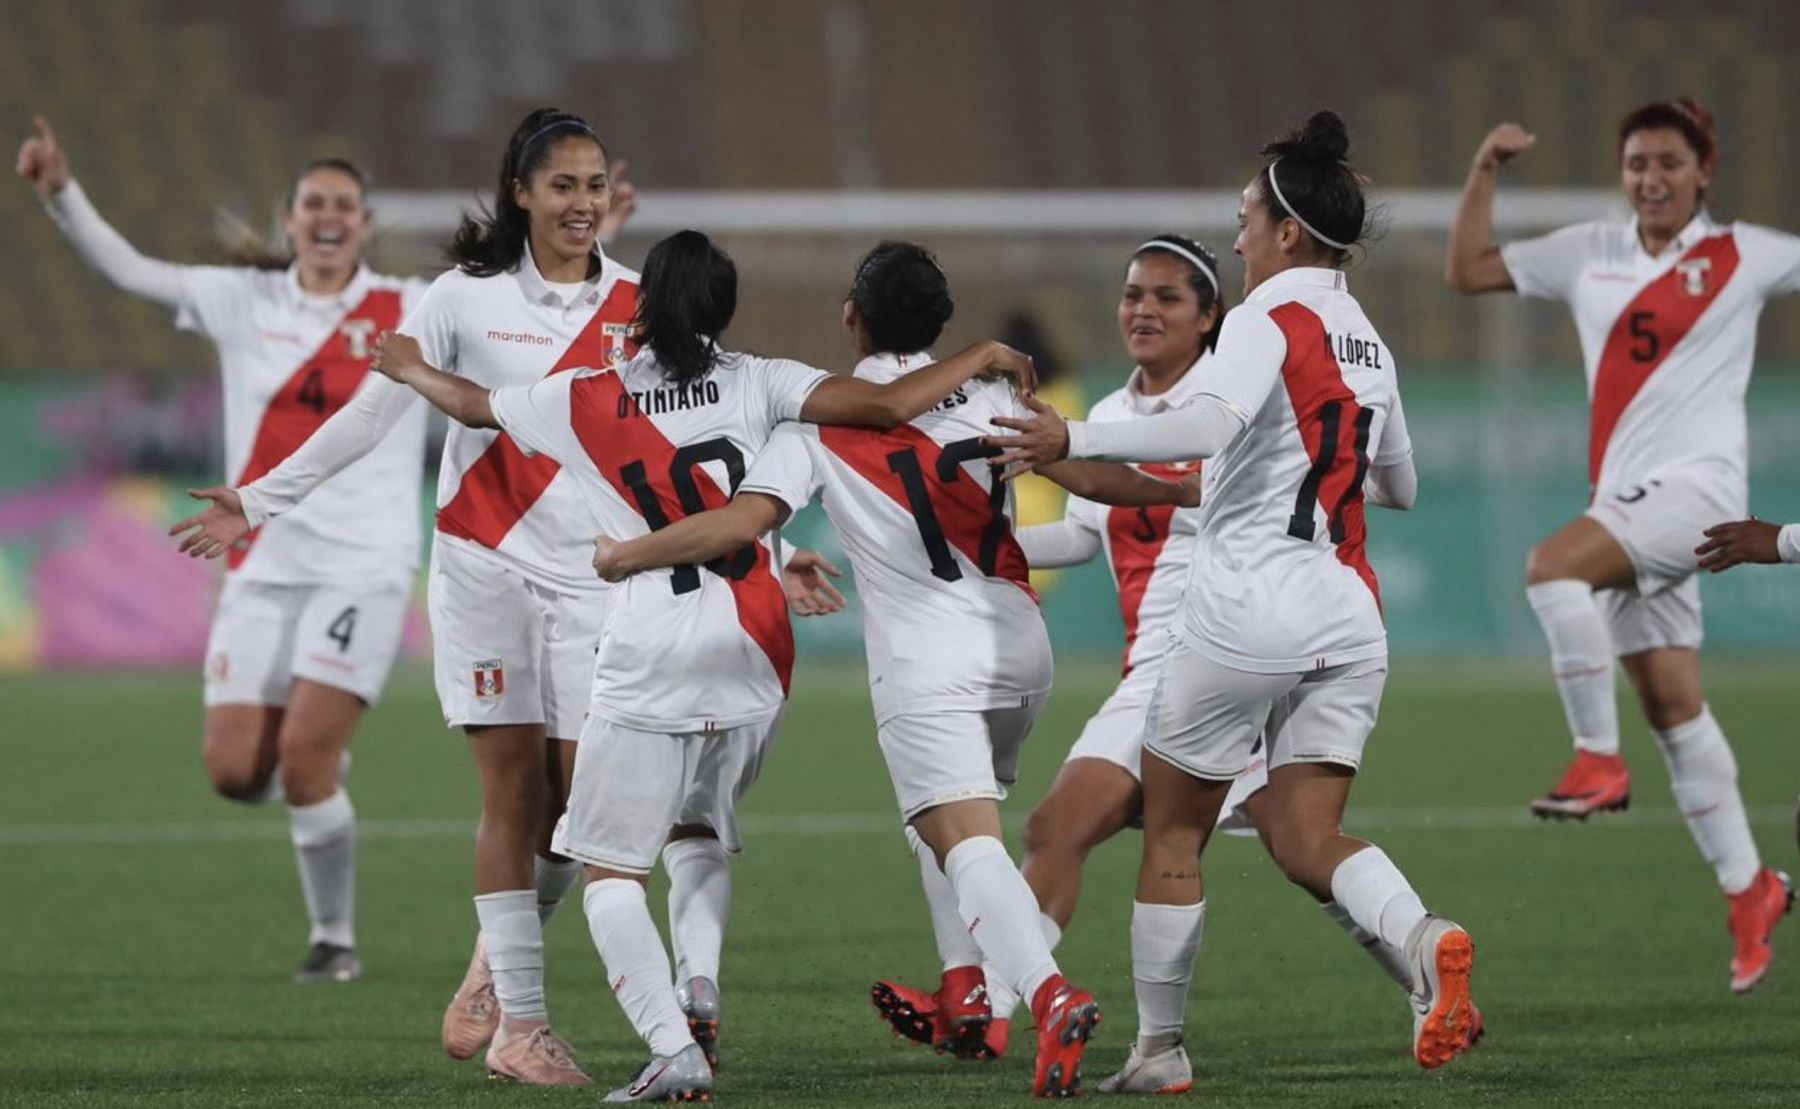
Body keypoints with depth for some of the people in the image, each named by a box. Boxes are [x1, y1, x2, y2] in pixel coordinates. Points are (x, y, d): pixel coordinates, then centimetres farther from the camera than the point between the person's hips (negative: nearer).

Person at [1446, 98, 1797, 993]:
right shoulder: (1590, 254, 13)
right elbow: (1468, 271, 16)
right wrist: (1486, 174, 7)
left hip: (1697, 485, -6)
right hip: (1625, 499, 6)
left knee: (1553, 565, -29)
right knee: (1669, 701, 4)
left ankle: (1599, 758, -18)